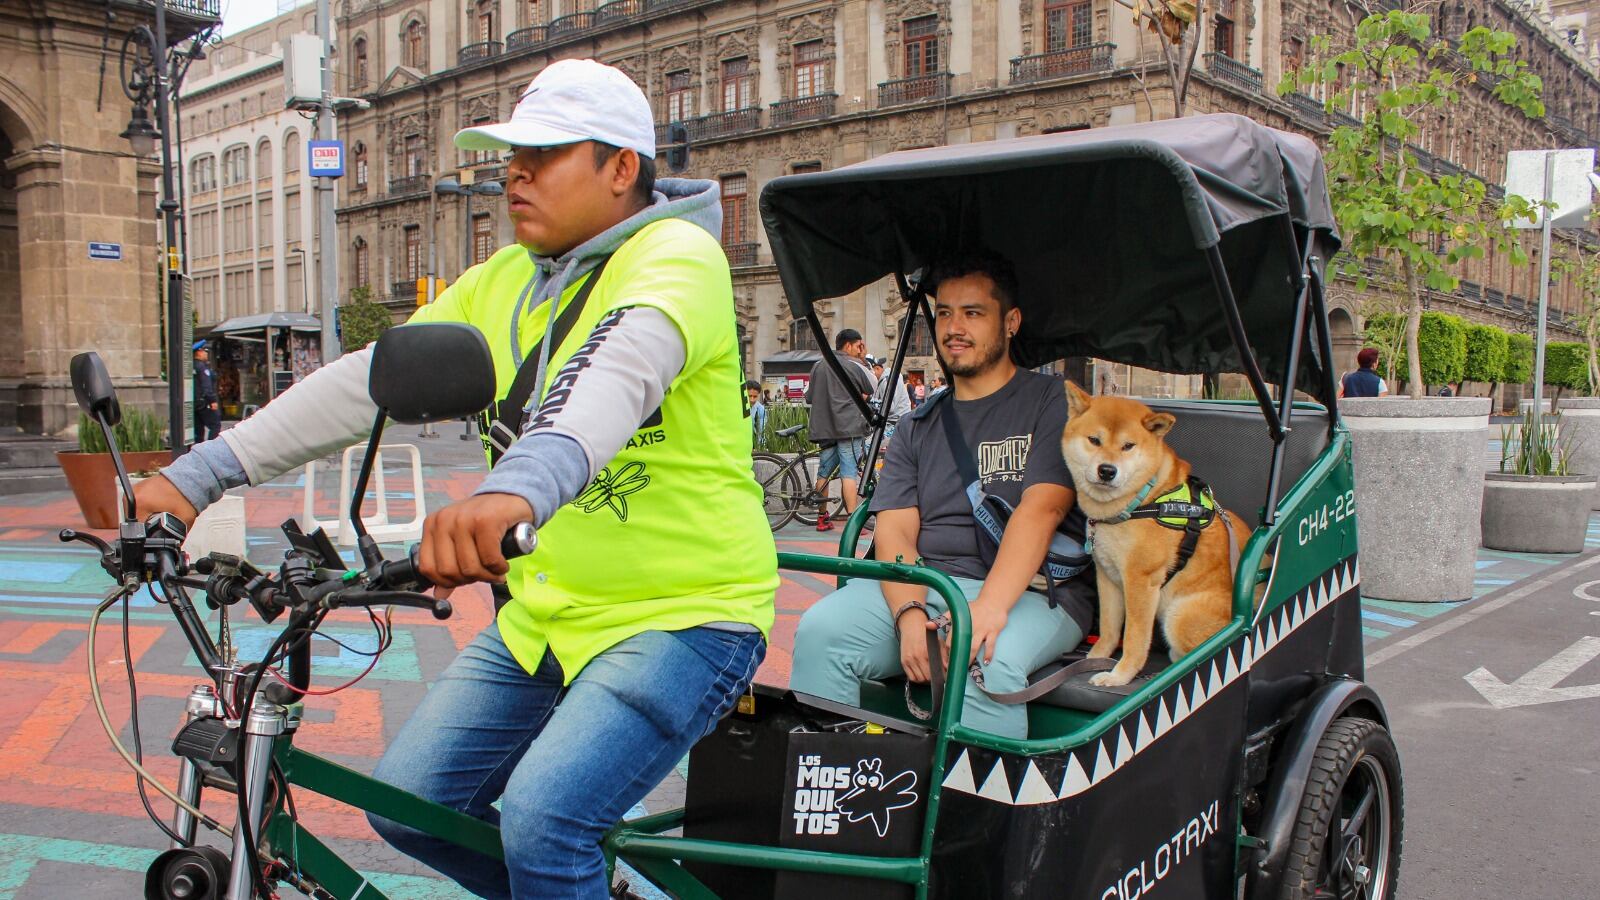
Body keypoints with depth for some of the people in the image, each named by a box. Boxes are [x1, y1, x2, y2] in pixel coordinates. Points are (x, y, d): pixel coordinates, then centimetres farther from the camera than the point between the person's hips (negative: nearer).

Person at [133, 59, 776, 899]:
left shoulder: (677, 254, -13)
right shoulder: (500, 283, 9)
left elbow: (623, 366, -35)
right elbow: (371, 377, 3)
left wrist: (521, 486, -54)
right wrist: (197, 475, -5)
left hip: (682, 613, -7)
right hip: (545, 614, 8)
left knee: (540, 819, -24)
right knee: (407, 802, 6)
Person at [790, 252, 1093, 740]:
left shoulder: (1052, 403, 5)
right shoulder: (918, 427, 19)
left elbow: (1040, 511, -11)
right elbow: (894, 530, 6)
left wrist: (989, 607, -26)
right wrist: (910, 614, -15)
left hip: (1029, 590, -4)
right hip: (922, 585, 4)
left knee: (985, 659, -36)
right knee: (821, 629, -21)